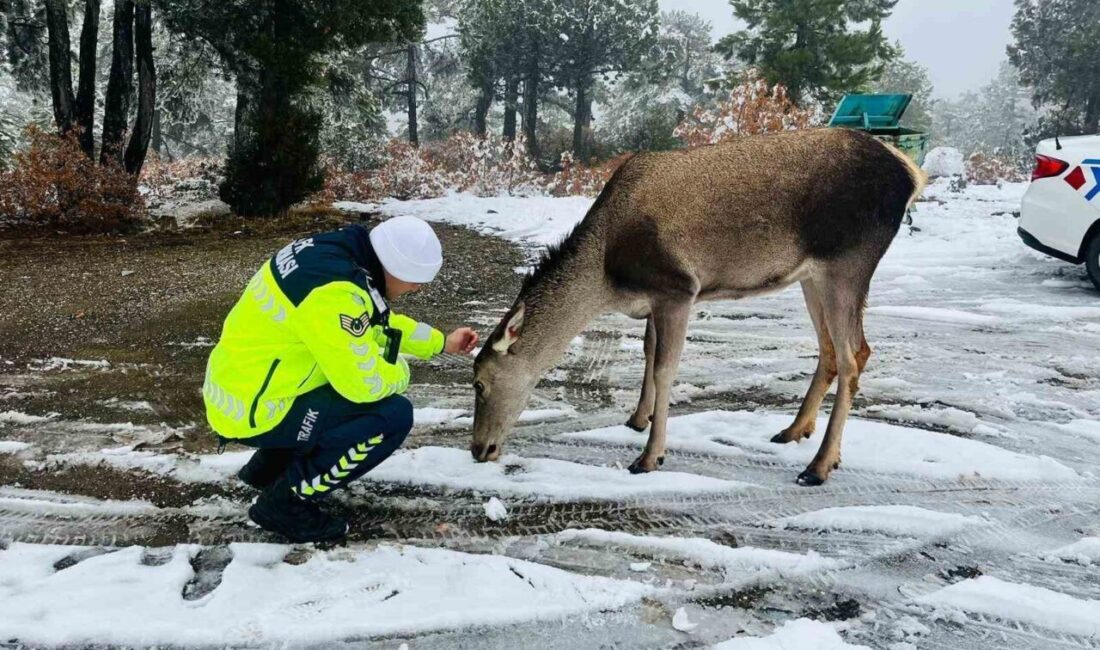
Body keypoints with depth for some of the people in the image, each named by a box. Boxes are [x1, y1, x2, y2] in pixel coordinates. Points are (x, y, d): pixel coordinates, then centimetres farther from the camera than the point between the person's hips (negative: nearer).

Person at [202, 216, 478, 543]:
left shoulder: (337, 251, 1)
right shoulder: (334, 291, -29)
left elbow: (378, 321, 17)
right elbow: (366, 383, -25)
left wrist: (441, 342, 18)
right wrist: (400, 372, -3)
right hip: (251, 411, -9)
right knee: (393, 415, -14)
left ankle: (269, 466, 23)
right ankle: (287, 501, -1)